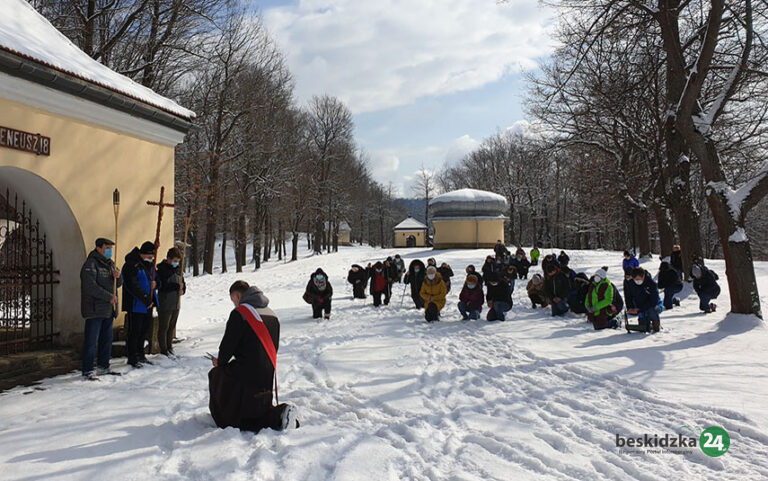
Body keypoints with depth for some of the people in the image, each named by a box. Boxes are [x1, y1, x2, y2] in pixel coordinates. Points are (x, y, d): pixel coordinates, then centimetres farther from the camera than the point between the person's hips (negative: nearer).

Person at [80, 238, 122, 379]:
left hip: (108, 309, 8)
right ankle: (87, 371, 3)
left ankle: (103, 366, 25)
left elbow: (119, 284, 17)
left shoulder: (110, 263, 15)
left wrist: (118, 276, -6)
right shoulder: (90, 264, -11)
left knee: (107, 339, 14)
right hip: (95, 309, -8)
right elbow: (91, 286, -21)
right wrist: (109, 297, -19)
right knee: (91, 341, -4)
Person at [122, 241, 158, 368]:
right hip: (135, 305, -8)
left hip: (148, 305, 8)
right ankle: (132, 358, 10)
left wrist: (155, 283, -6)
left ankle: (140, 355, 27)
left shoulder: (149, 265, 13)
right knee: (134, 331, -1)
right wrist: (146, 300, -22)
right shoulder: (131, 265, -15)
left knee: (145, 329, 15)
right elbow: (133, 286, -22)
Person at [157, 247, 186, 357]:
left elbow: (182, 283, 17)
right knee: (163, 327, 3)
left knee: (172, 327, 15)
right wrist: (178, 287, -17)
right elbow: (163, 286, -21)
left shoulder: (178, 269, 9)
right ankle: (163, 349, 12)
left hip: (176, 303, 7)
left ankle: (169, 347, 26)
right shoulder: (162, 269, -12)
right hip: (165, 305, -6)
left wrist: (182, 289, -4)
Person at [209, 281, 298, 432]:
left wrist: (221, 362, 11)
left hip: (247, 375, -8)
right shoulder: (272, 314, 12)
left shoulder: (239, 313, -11)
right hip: (268, 378, 8)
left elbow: (228, 344, -10)